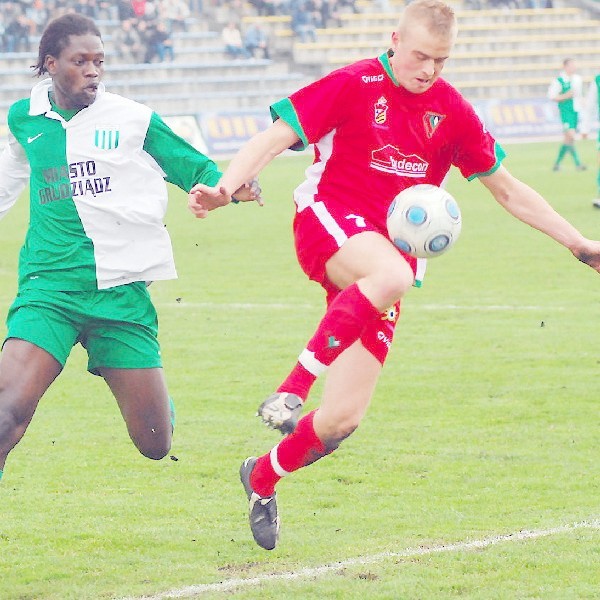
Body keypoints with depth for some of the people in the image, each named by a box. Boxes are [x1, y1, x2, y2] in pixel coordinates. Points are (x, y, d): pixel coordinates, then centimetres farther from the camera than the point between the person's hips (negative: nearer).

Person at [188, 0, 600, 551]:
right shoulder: (354, 86, -4)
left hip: (391, 252, 4)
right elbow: (275, 137, -8)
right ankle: (292, 388, -38)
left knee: (342, 419, -4)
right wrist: (225, 188, -25)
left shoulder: (452, 112, 8)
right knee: (392, 273, -42)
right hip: (329, 220, -4)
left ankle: (262, 479, 25)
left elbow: (509, 190, 18)